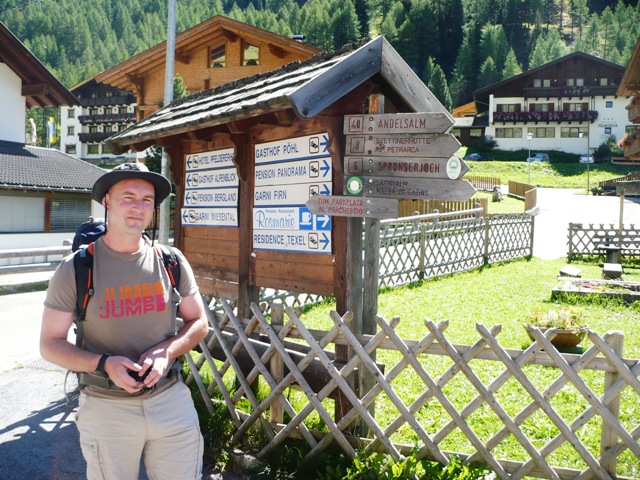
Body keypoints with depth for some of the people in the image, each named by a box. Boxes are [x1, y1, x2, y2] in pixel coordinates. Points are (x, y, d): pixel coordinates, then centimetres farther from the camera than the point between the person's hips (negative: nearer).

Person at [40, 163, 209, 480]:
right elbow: (50, 343, -3)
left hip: (170, 398, 2)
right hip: (106, 406, -1)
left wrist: (167, 351, -13)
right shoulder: (75, 269, -7)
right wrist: (104, 364, -19)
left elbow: (198, 322, 7)